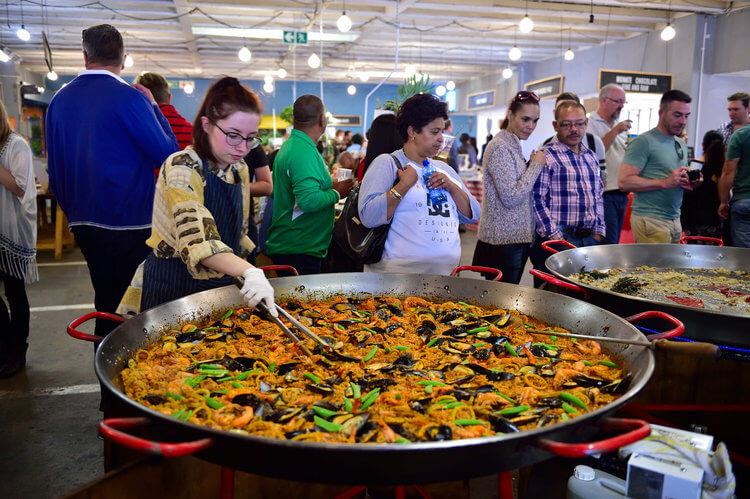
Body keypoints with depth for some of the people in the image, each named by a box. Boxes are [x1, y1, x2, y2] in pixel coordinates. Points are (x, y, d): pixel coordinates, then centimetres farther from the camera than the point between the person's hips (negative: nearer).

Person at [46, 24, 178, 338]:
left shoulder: (59, 100, 7)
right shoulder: (130, 98, -12)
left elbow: (54, 170, 14)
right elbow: (168, 155, -11)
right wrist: (154, 108, 0)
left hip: (82, 222, 6)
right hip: (129, 223, -6)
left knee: (106, 302, 18)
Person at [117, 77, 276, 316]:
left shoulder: (240, 171, 4)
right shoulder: (182, 168, -19)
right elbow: (196, 241, -33)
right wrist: (249, 272, -47)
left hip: (219, 284, 7)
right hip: (174, 287, -6)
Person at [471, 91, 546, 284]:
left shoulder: (514, 145, 15)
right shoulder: (500, 148, -15)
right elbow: (511, 198, -22)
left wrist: (533, 165, 9)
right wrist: (535, 165, -12)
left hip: (517, 236, 10)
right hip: (504, 241, -10)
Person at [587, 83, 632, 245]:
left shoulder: (619, 126, 20)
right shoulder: (589, 123, -6)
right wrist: (615, 131, -16)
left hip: (621, 195, 8)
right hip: (604, 195, -8)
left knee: (613, 243, 11)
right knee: (607, 245, -11)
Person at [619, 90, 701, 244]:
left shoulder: (681, 144, 18)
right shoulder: (644, 142, -9)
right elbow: (624, 182, -19)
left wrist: (691, 183, 5)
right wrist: (665, 182, -22)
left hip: (675, 219, 8)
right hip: (649, 220, -8)